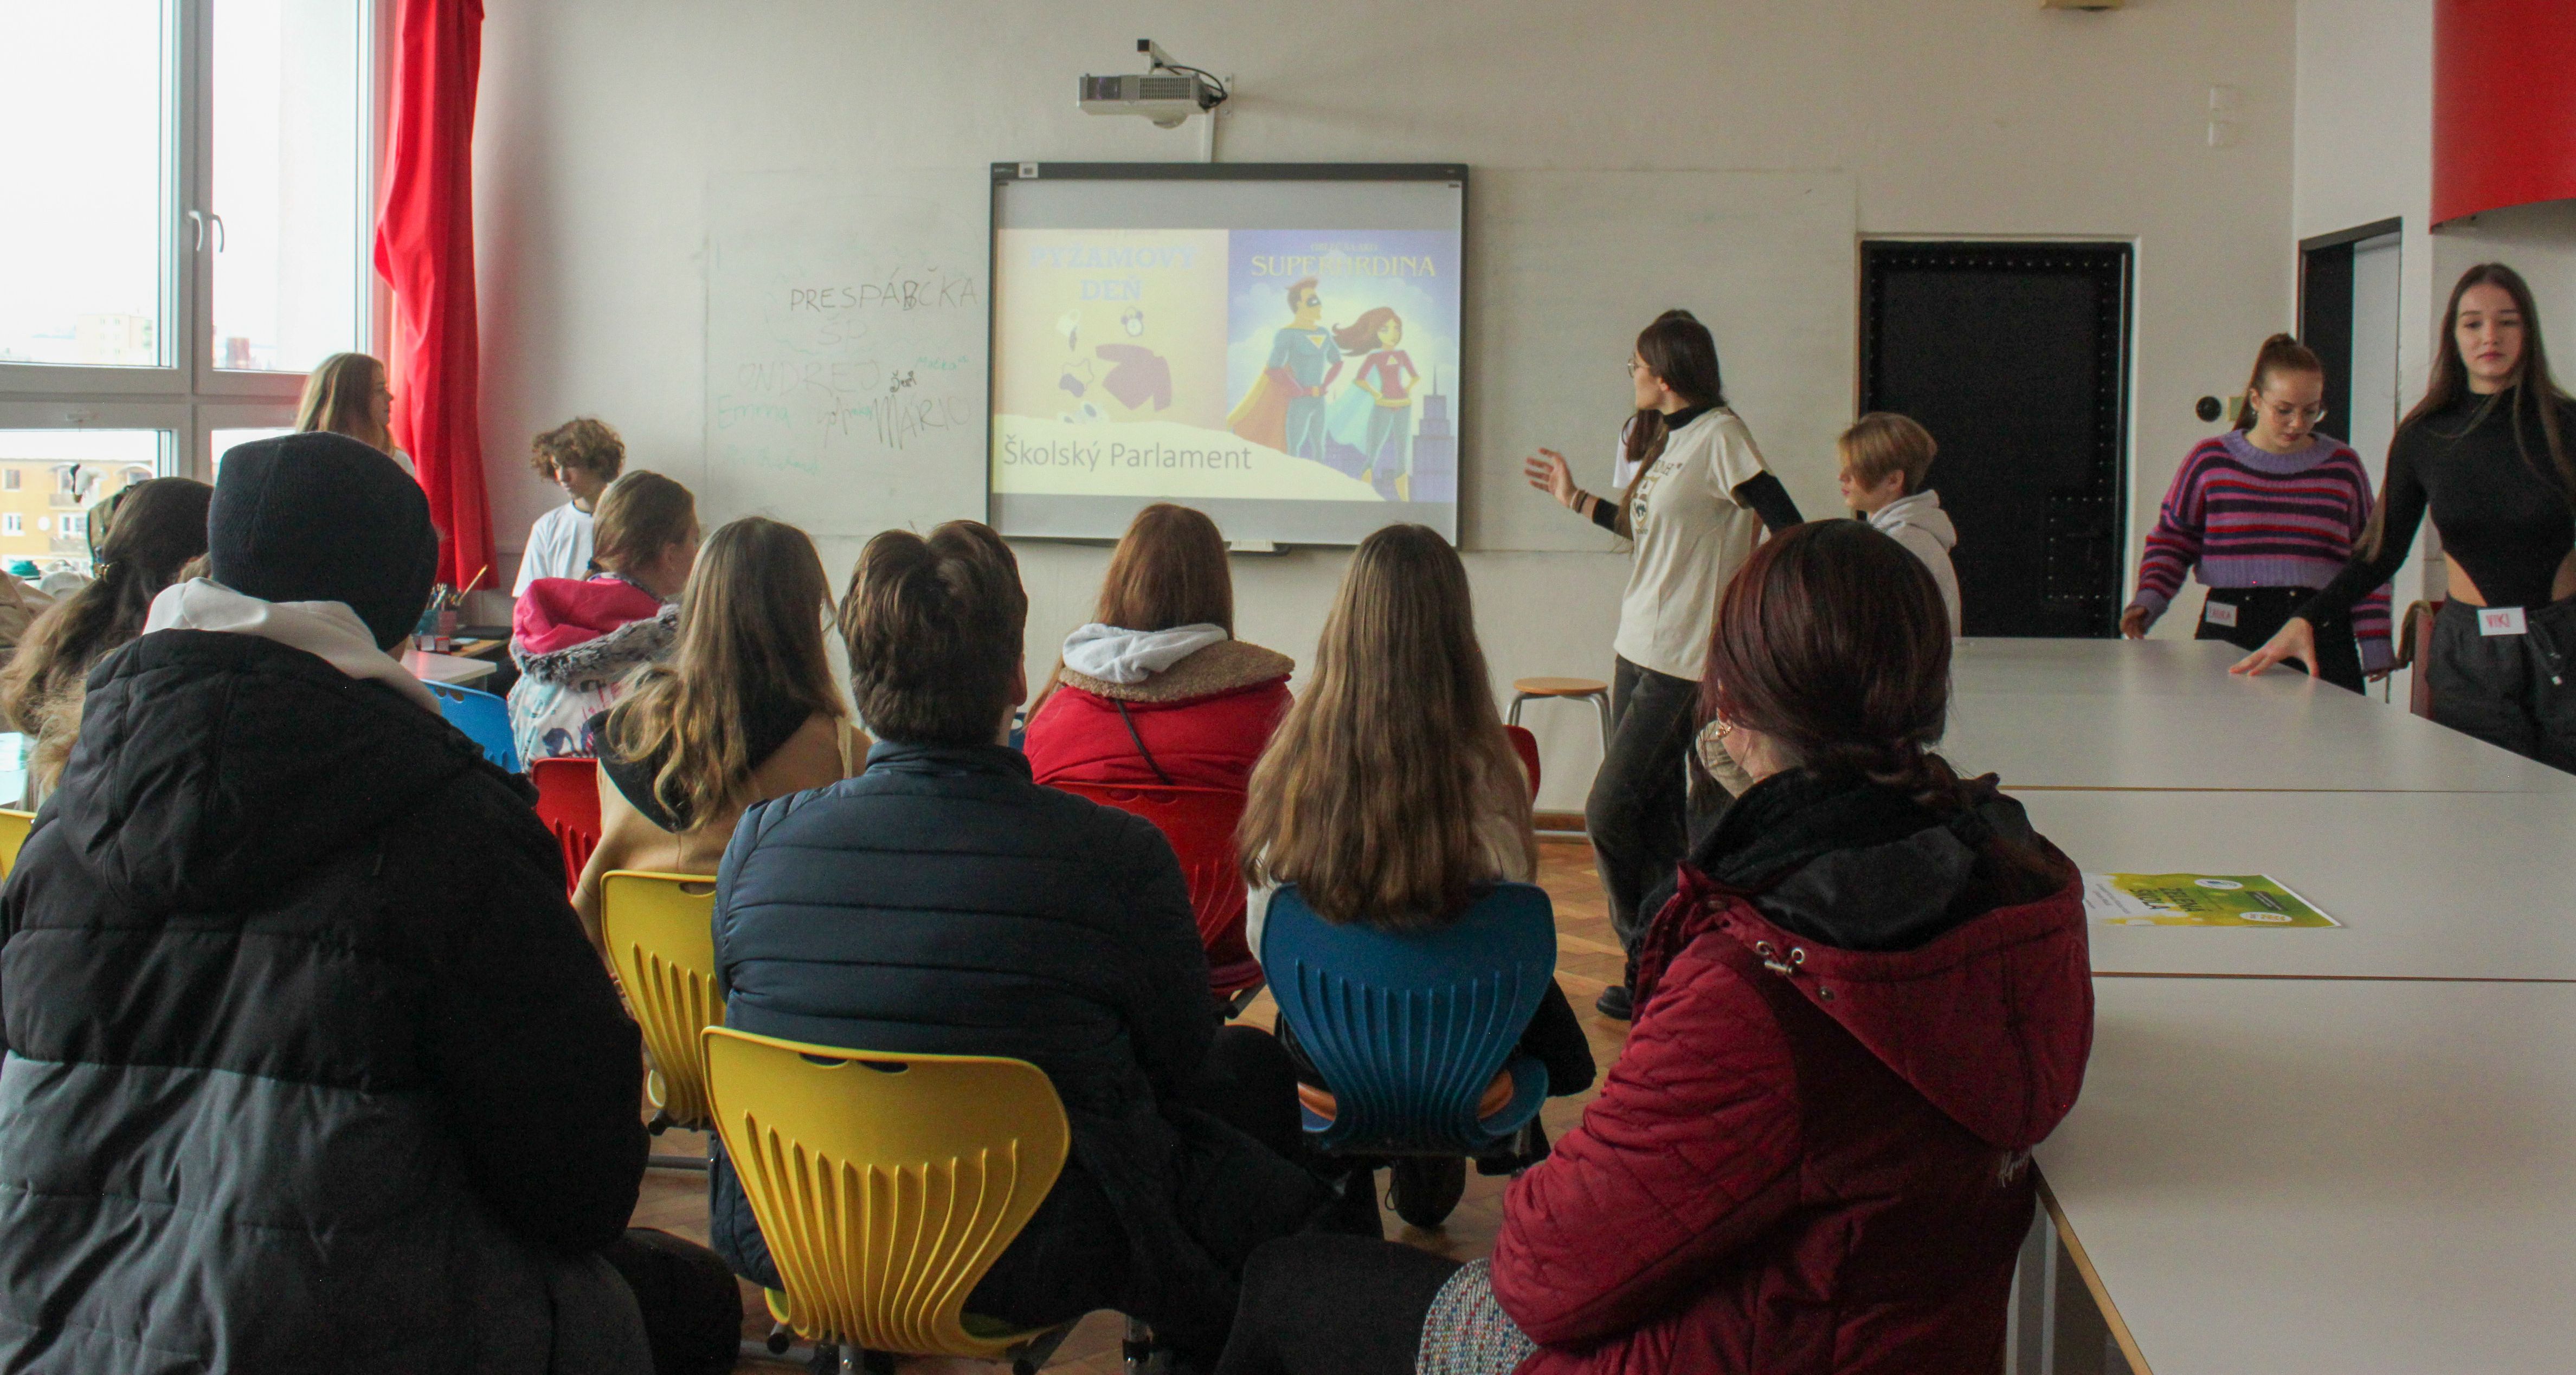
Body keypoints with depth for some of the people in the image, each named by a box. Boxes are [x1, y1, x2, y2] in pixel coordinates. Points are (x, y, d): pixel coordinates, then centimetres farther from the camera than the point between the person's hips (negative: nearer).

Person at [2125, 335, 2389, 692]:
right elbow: (2172, 540, 13)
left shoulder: (2342, 466, 10)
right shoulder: (2210, 461, 6)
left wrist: (2374, 645, 8)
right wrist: (2148, 601, -3)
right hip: (2230, 632, -1)